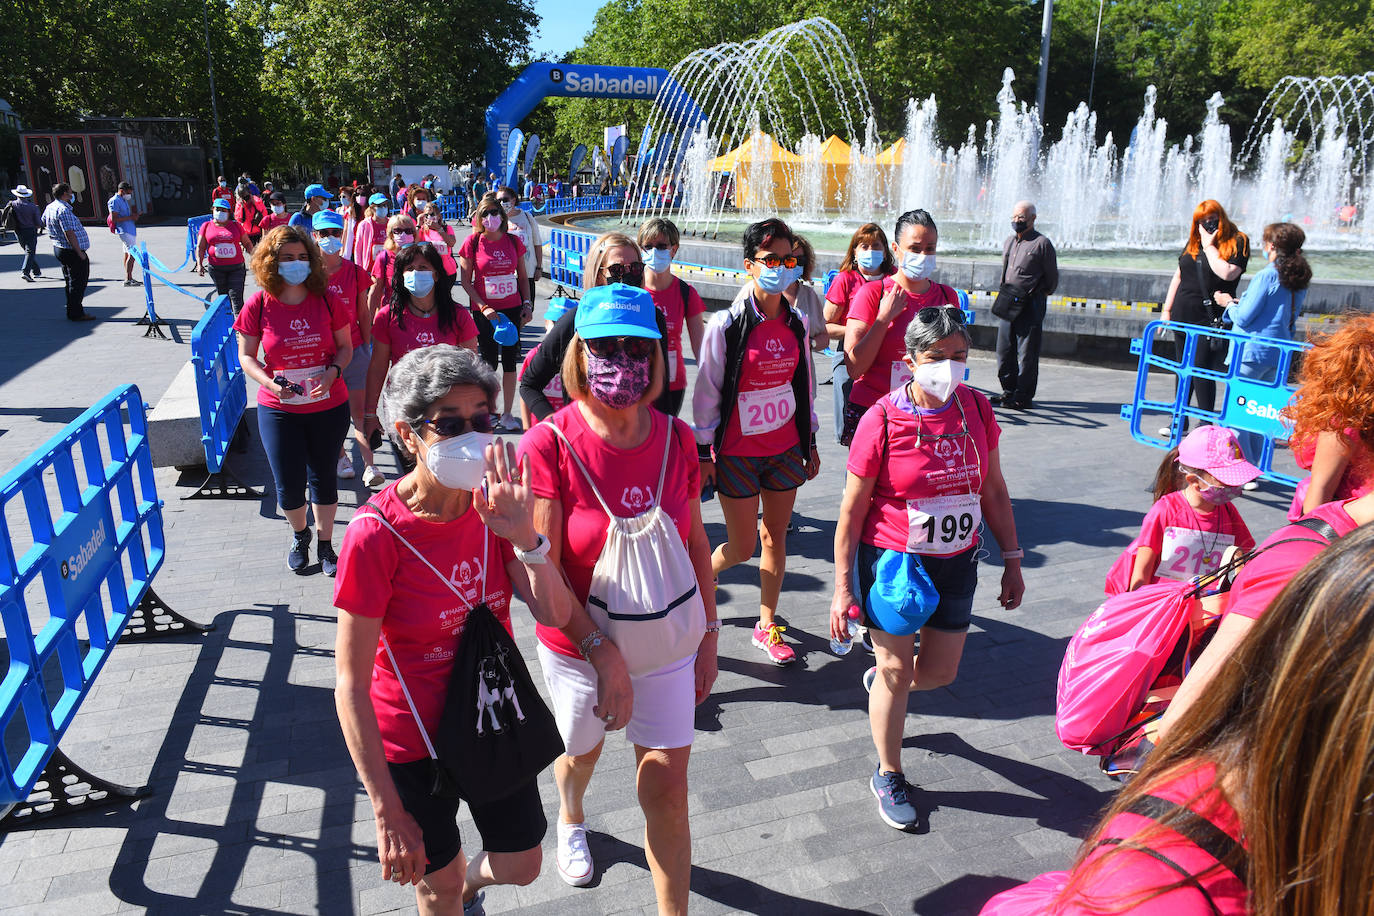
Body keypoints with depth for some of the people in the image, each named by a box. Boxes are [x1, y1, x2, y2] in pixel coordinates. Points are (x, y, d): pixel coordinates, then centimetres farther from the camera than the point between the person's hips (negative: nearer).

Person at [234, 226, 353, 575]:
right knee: (289, 487, 5)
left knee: (324, 478, 12)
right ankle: (299, 534, 36)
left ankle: (326, 543, 33)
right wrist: (269, 383, -18)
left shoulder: (326, 299, -4)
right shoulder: (258, 305, -7)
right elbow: (246, 356, 1)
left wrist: (332, 373, -16)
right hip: (279, 409, 0)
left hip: (329, 406, 1)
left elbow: (345, 346, 3)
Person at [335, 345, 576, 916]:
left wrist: (525, 537, -30)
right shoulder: (376, 536, -25)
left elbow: (555, 614, -13)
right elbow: (350, 685, -21)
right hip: (412, 740, -4)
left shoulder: (495, 507, -11)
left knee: (520, 865, 21)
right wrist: (388, 812, -19)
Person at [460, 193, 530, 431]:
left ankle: (507, 413, 14)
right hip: (485, 311, -2)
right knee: (489, 361, 5)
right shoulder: (472, 242, -4)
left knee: (510, 361, 4)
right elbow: (466, 282, -4)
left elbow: (523, 277, 11)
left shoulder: (513, 241, 3)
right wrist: (483, 307, -13)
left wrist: (527, 304, 1)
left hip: (512, 309, 2)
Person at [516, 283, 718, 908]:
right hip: (578, 646, -1)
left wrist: (709, 632, 5)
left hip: (671, 644, 2)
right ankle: (571, 821, 63)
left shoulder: (676, 438, -8)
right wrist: (602, 651, -24)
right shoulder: (549, 445, -19)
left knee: (667, 791, 6)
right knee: (582, 752, 27)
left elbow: (695, 542, 2)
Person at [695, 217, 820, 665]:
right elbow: (706, 391, -7)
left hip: (785, 448, 4)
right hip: (737, 453, -4)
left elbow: (805, 385, 12)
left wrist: (810, 443, 14)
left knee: (775, 536, 11)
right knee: (742, 547, 2)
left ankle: (766, 626, 27)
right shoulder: (727, 325, -13)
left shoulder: (796, 323, 3)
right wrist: (703, 452, -6)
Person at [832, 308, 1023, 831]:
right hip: (894, 562, -4)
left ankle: (880, 681, 51)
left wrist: (1012, 561, 9)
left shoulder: (976, 410, -3)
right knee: (896, 673, 8)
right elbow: (852, 509, -11)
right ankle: (888, 777, 32)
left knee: (940, 672, 16)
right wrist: (843, 586, -10)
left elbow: (994, 491, 8)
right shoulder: (881, 421, -17)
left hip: (957, 562, 5)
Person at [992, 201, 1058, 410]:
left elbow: (1052, 279, 0)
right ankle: (1009, 391, 22)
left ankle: (1023, 397, 3)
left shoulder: (1042, 243, -5)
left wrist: (1039, 296, -1)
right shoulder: (1009, 241, 14)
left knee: (1027, 353, -3)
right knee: (1004, 349, 10)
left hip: (1030, 305, -7)